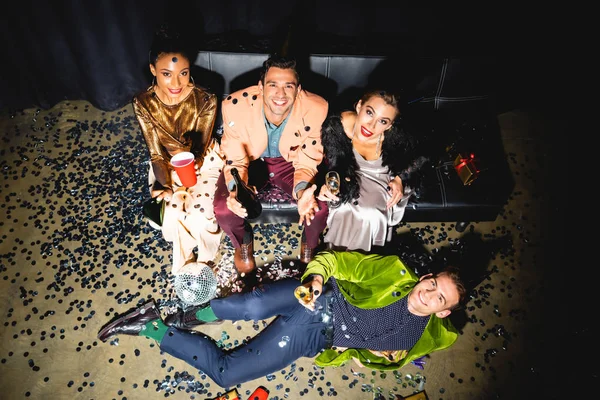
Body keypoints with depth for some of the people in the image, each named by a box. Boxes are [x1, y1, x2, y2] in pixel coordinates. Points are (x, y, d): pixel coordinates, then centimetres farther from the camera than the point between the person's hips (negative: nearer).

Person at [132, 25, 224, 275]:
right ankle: (185, 265, 13)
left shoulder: (205, 100, -25)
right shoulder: (144, 103, -19)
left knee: (200, 214, -20)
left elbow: (200, 148, -17)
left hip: (203, 161, -1)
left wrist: (186, 185, -31)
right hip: (168, 164, 2)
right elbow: (156, 153, -11)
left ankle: (204, 262, 13)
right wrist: (165, 184, -28)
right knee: (174, 216, -19)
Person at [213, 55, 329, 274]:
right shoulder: (235, 106, -29)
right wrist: (236, 188, -40)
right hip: (250, 160, 0)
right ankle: (243, 242, 15)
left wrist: (302, 190, -40)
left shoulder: (315, 109, -29)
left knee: (320, 205, -24)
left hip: (290, 161, 0)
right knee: (224, 208, -24)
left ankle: (309, 246, 15)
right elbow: (236, 160, -17)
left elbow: (307, 162, -17)